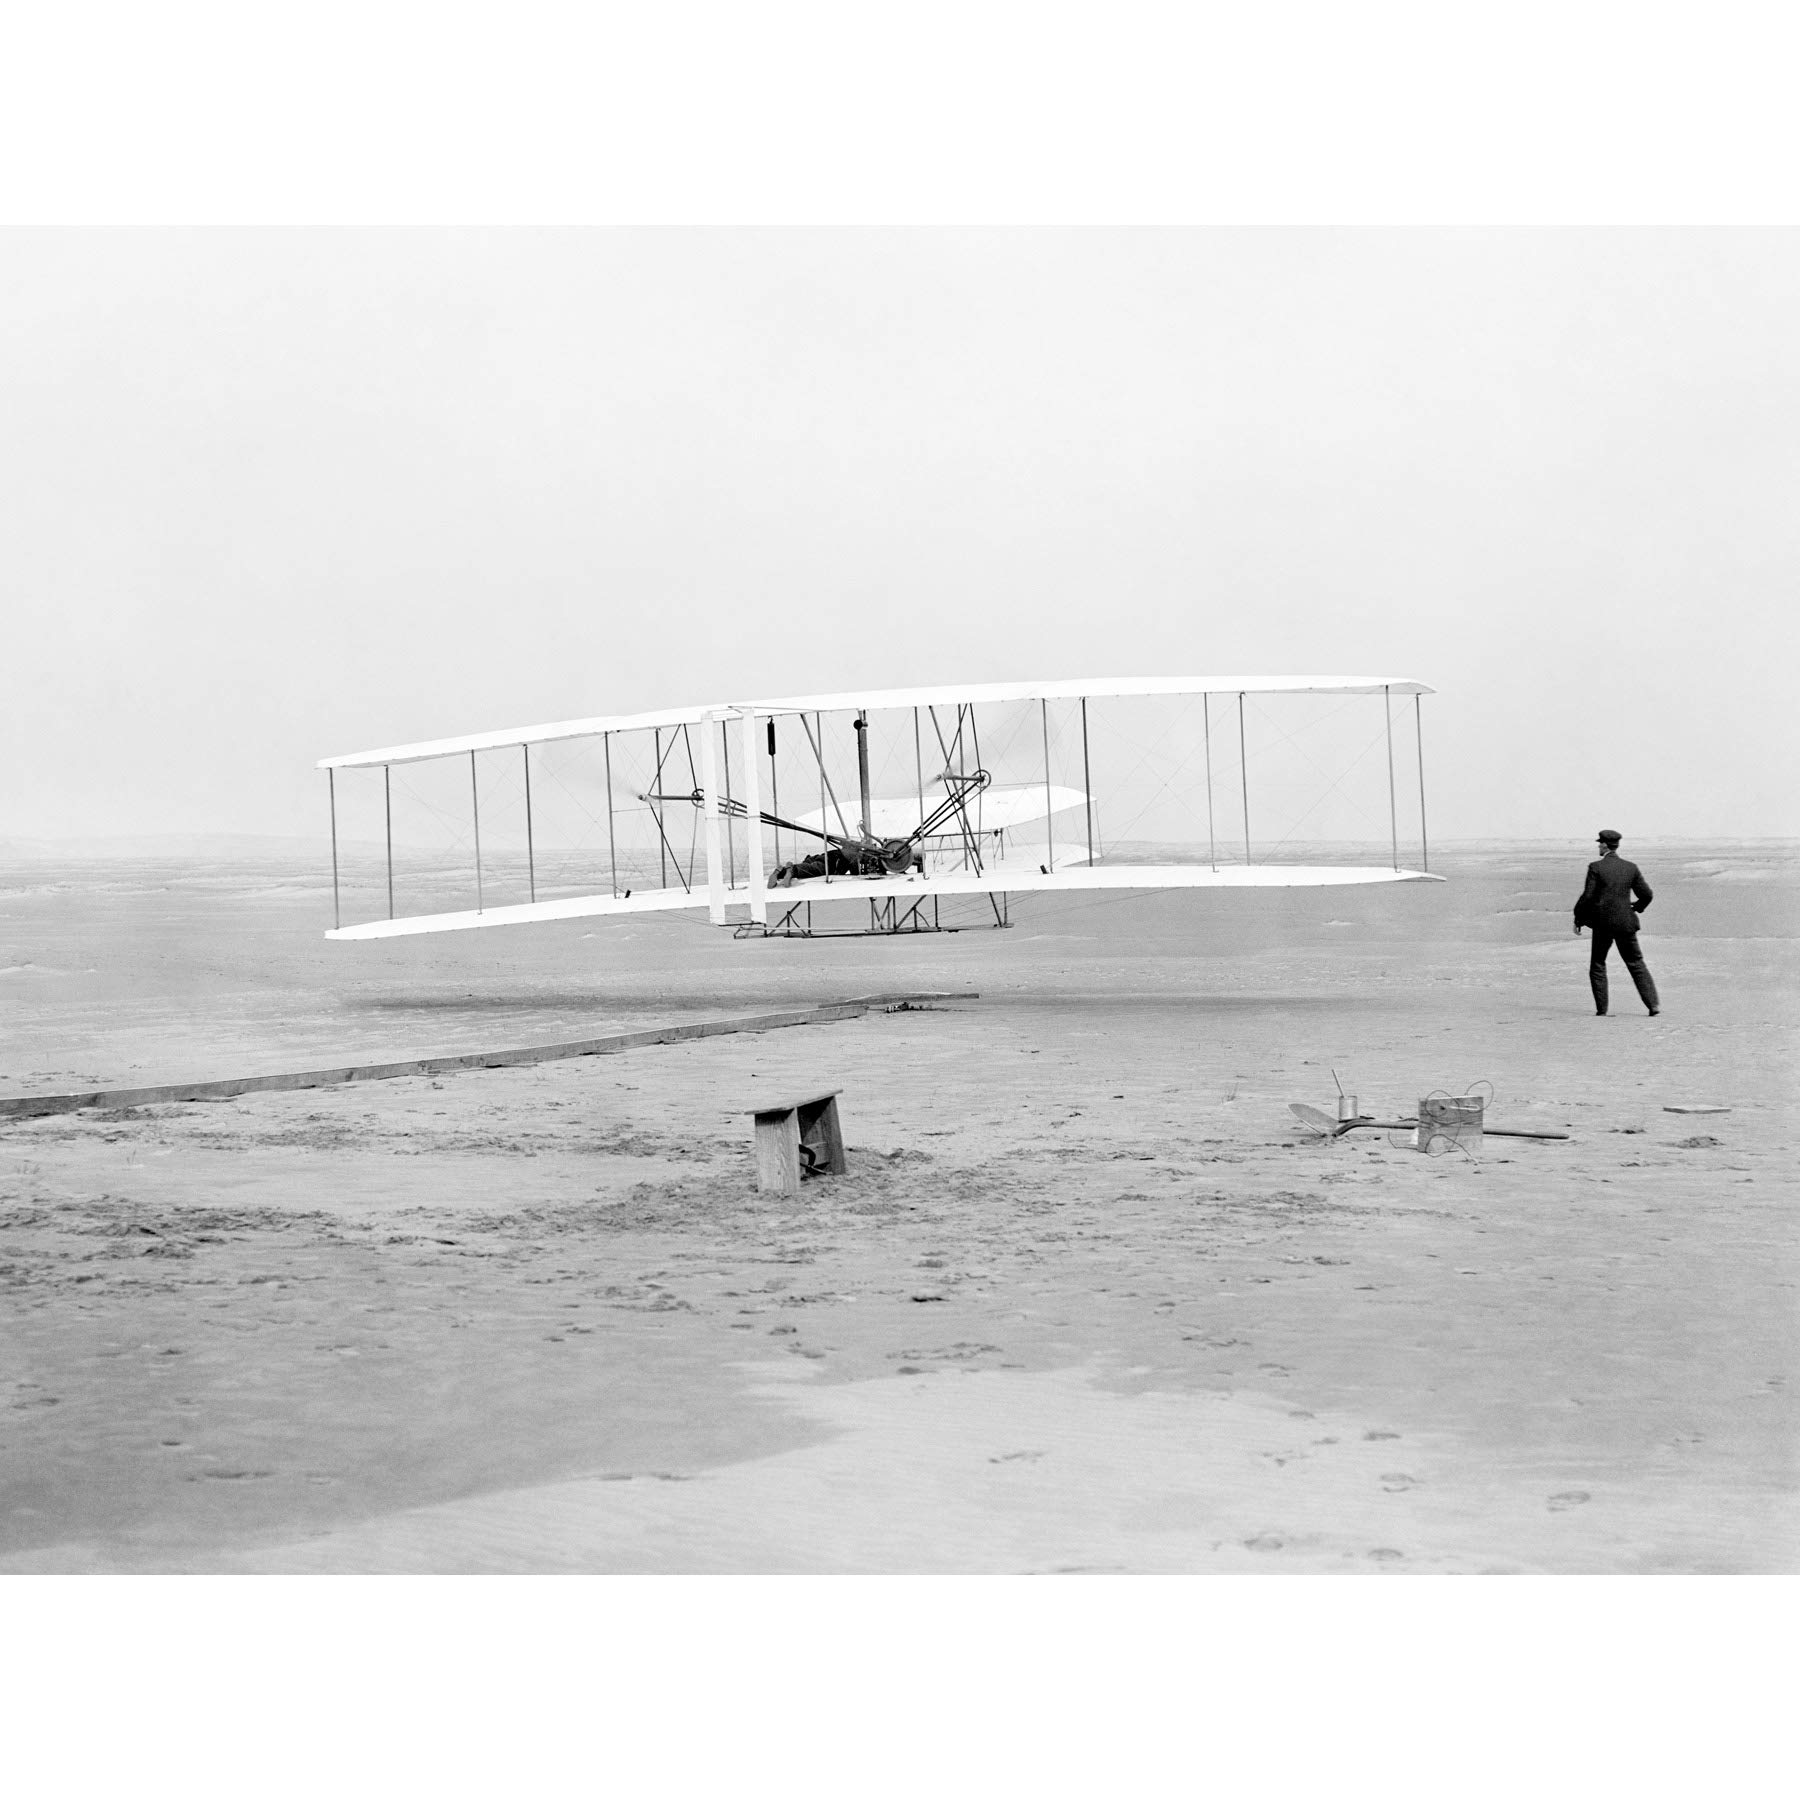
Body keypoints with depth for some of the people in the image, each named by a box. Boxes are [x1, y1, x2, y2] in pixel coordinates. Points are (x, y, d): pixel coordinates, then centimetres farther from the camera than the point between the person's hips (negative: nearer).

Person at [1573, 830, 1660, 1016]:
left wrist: (1578, 920, -1)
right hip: (1625, 923, 3)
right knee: (1636, 964, 10)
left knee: (1598, 965, 12)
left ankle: (1602, 1008, 7)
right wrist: (1636, 907, 24)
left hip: (1603, 923, -3)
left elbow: (1588, 896, -12)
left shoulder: (1595, 868, -9)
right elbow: (1647, 894, 4)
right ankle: (1653, 1004, 0)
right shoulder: (1631, 868, 2)